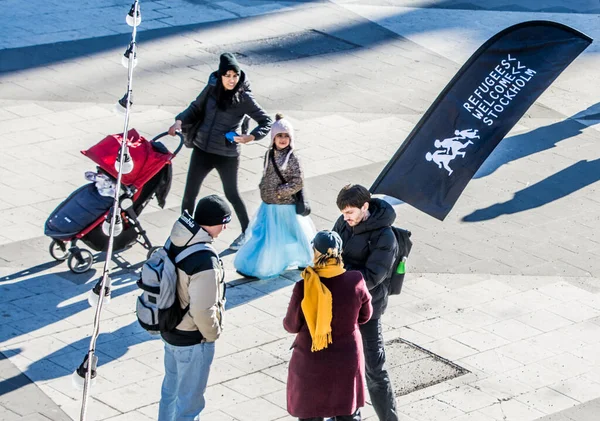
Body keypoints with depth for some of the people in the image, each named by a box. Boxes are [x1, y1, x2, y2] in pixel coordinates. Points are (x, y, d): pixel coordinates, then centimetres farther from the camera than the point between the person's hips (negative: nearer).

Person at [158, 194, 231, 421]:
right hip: (193, 339, -8)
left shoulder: (175, 241, -6)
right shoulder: (205, 262, -32)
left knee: (171, 389, 27)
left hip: (170, 328, 8)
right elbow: (202, 311, -32)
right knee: (190, 400, 8)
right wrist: (212, 333, -11)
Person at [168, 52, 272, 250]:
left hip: (227, 155, -3)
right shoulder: (212, 89, -3)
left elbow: (266, 122, -11)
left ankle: (246, 232, 34)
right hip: (202, 150, 3)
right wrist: (180, 121, -7)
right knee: (189, 193, 7)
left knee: (232, 194, 14)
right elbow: (196, 108, 10)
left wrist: (251, 137, -28)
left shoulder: (244, 99, -13)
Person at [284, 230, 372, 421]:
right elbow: (365, 315, 2)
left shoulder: (304, 287, -22)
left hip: (311, 363, -2)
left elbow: (291, 325, -8)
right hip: (347, 360, 2)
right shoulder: (355, 281, -15)